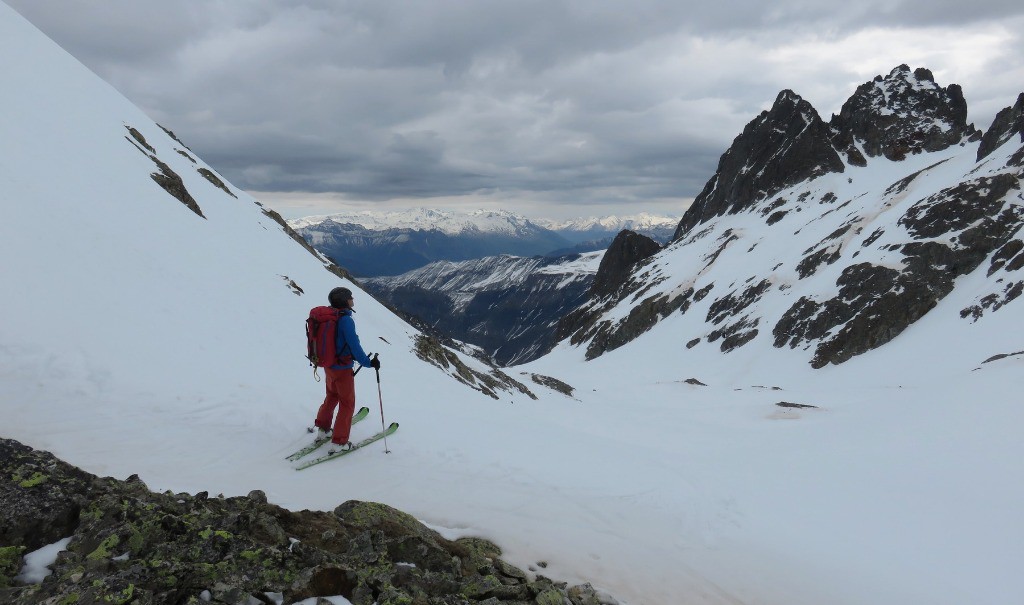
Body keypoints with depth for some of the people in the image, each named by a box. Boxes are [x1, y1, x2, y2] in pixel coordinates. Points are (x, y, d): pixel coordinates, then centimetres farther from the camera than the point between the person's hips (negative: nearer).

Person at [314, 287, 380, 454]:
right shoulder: (346, 320, -25)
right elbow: (354, 345, -25)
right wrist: (368, 362, -15)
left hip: (328, 364, 8)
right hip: (342, 369, -8)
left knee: (332, 396, 29)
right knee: (347, 403, 6)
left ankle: (323, 428, 42)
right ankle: (339, 442, 10)